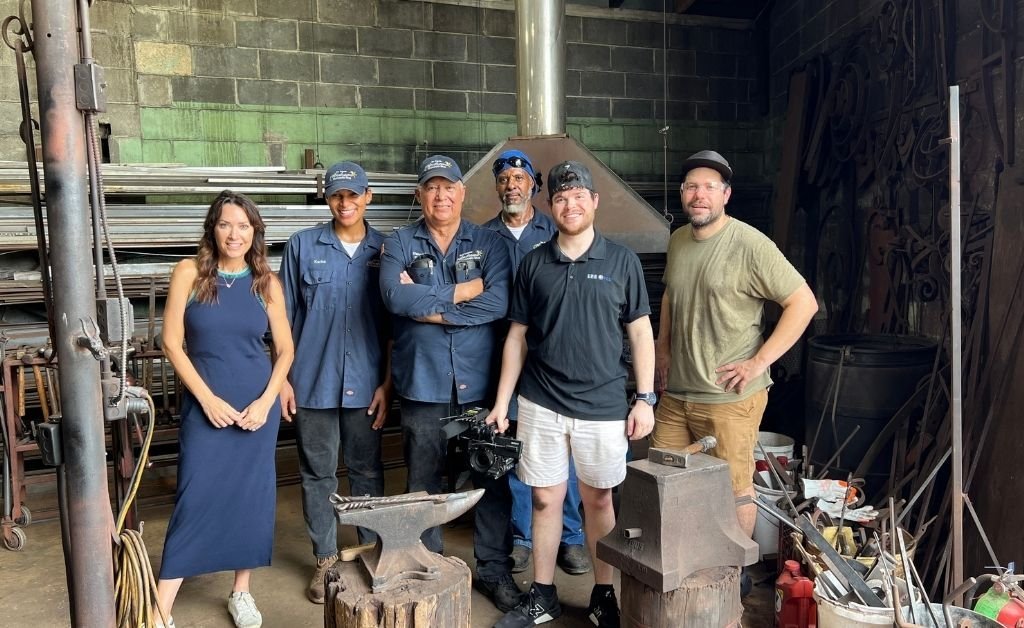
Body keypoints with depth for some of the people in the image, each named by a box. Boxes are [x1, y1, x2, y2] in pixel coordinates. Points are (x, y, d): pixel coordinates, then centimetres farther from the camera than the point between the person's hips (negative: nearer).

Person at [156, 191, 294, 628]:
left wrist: (266, 401, -8)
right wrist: (207, 399, -11)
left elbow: (285, 349, 4)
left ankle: (241, 592, 26)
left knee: (252, 496, 9)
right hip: (204, 403, -2)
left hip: (257, 405, 2)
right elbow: (172, 343, -6)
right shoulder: (190, 272, -4)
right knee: (195, 498, -2)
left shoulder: (266, 281, 1)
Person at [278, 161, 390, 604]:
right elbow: (285, 317, 3)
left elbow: (394, 322, 3)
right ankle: (325, 559, 24)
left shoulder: (385, 250, 2)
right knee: (318, 474, 10)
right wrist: (282, 377, 0)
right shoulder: (302, 246, 0)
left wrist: (388, 382, -1)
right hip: (313, 381, 0)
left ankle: (371, 551, 28)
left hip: (366, 383, 0)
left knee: (367, 470, 12)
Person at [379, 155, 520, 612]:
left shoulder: (489, 244, 4)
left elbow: (498, 302, -12)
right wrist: (461, 291, -12)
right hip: (422, 384, 0)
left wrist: (427, 305, -13)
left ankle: (494, 569, 25)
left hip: (479, 384, 0)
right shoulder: (399, 244, 4)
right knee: (423, 483, 12)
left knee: (491, 478, 8)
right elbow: (395, 297, -15)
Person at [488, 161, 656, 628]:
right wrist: (501, 402, 4)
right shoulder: (533, 264, 4)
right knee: (545, 499, 10)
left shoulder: (621, 261, 0)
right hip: (540, 405, 2)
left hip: (603, 406, -1)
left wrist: (645, 398, -4)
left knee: (599, 500, 11)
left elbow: (640, 332, 2)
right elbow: (517, 336, 7)